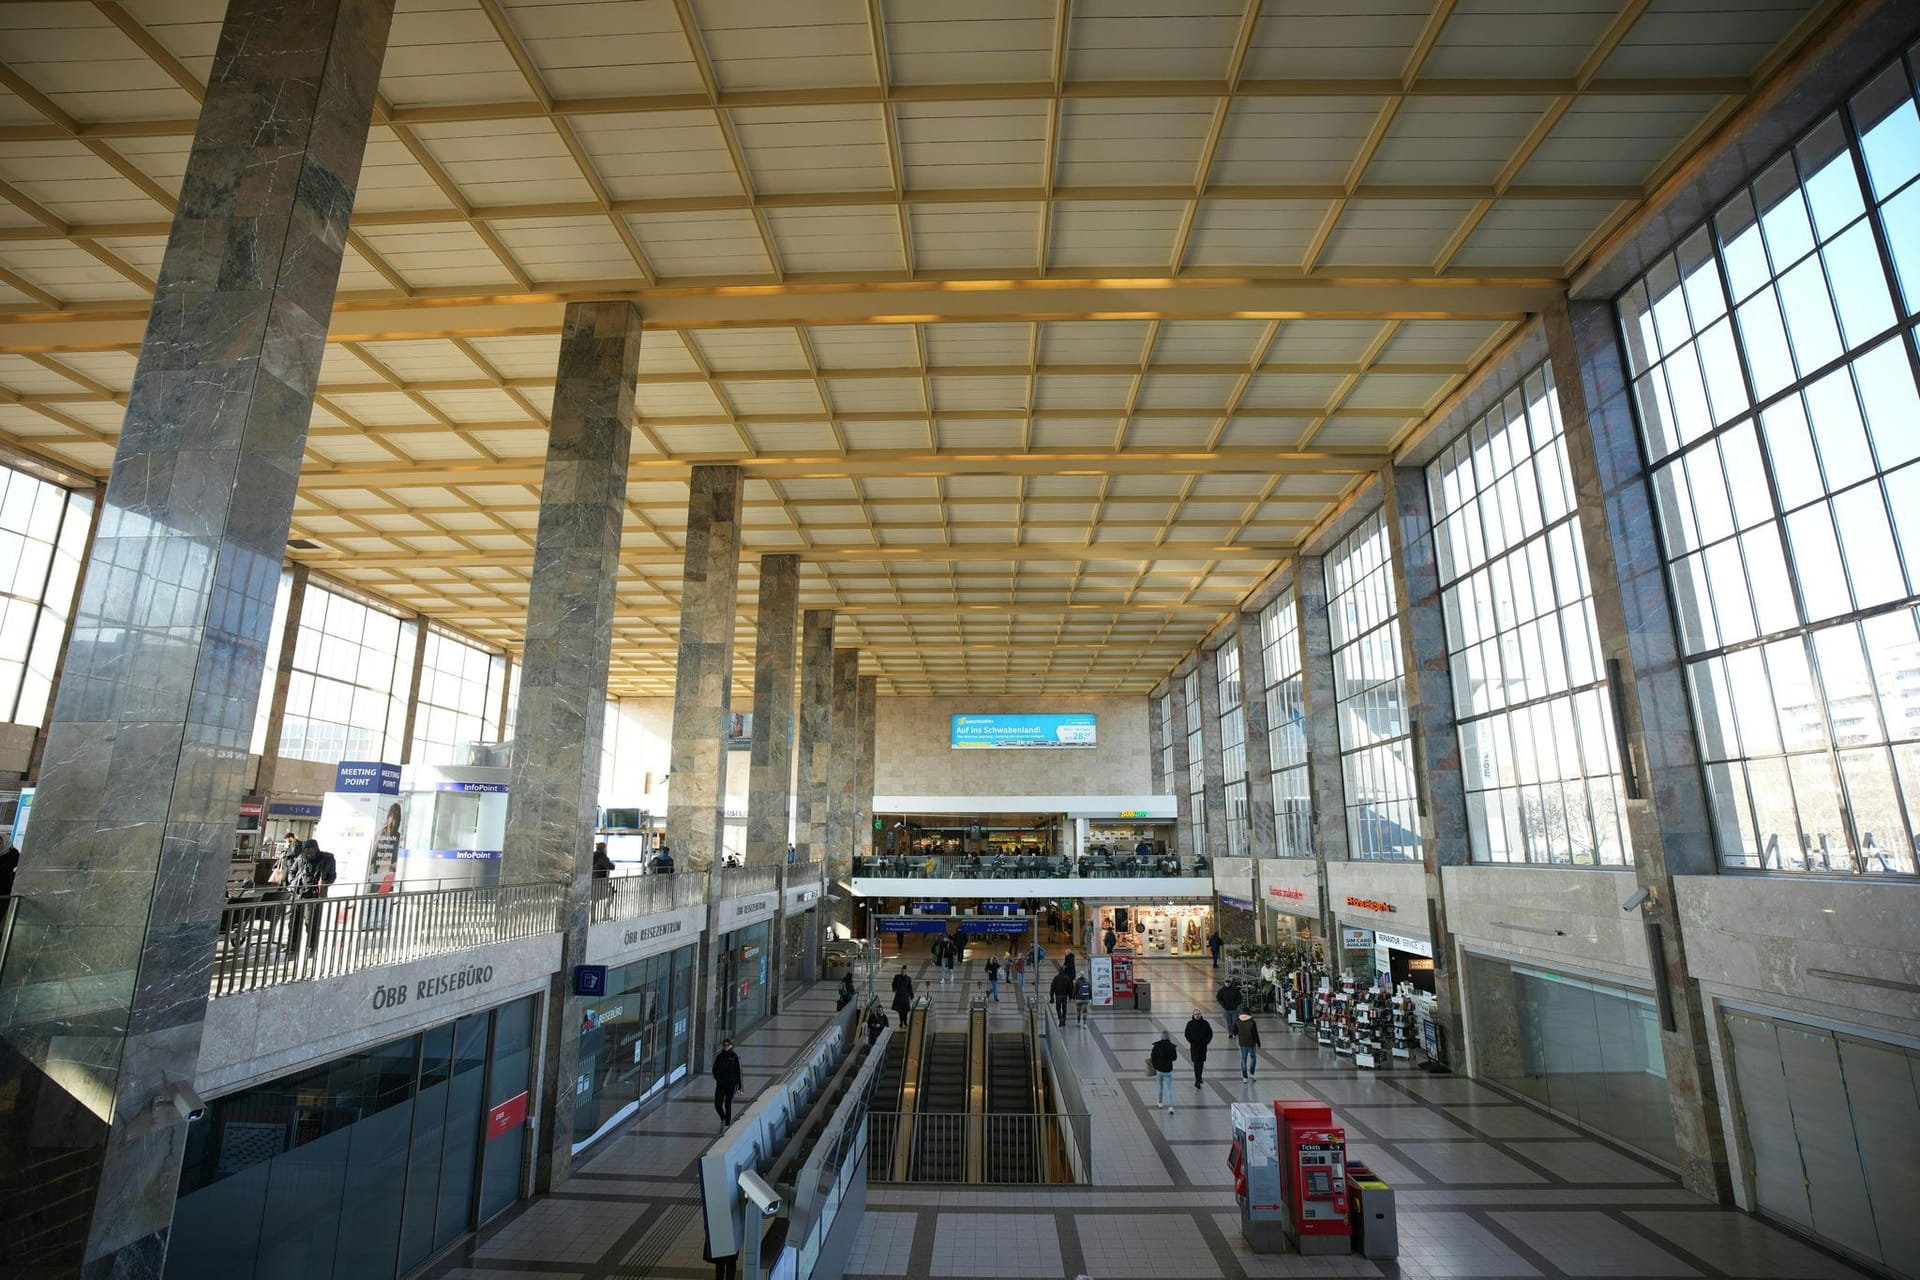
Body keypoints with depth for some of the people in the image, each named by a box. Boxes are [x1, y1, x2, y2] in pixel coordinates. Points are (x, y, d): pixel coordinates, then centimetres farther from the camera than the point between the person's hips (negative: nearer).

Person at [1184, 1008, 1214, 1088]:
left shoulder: (1205, 1023, -3)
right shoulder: (1190, 1023, -4)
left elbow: (1210, 1033, 4)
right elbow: (1187, 1034, 2)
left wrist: (1206, 1042, -7)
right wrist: (1191, 1041, -12)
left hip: (1203, 1046, 2)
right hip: (1194, 1046, -2)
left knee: (1201, 1062, 12)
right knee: (1196, 1063, -7)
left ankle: (1199, 1077, 31)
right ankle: (1197, 1080, -5)